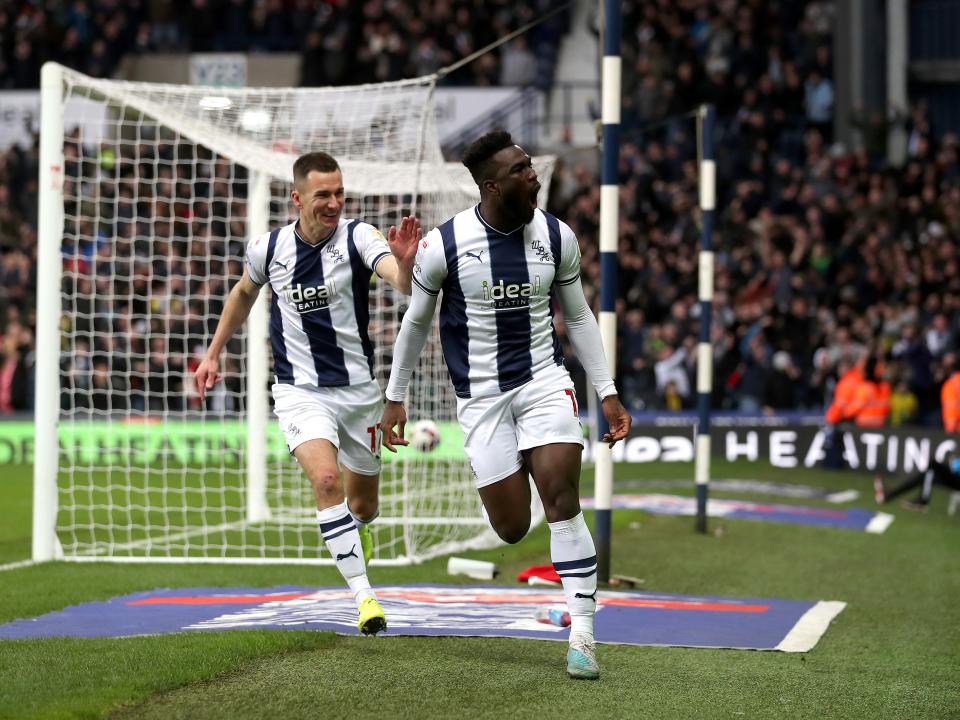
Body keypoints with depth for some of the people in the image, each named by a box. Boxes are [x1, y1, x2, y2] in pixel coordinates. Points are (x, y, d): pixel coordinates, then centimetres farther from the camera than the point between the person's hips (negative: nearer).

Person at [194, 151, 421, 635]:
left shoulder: (357, 237, -13)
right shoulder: (268, 247, -5)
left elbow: (402, 283, -31)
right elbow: (244, 293, 17)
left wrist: (404, 261, -54)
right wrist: (213, 353, 21)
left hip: (359, 388, 1)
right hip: (300, 391, 0)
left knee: (363, 502, 13)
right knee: (325, 479, -25)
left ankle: (355, 537, 51)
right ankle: (363, 596, -23)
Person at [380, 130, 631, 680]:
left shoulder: (557, 237, -3)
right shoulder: (444, 244, -10)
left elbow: (579, 317, 10)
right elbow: (416, 322, 5)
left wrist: (608, 393, 7)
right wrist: (395, 398, 9)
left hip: (544, 379, 1)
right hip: (480, 393, -1)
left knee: (563, 499, -17)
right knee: (512, 528, -5)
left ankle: (583, 635, -12)